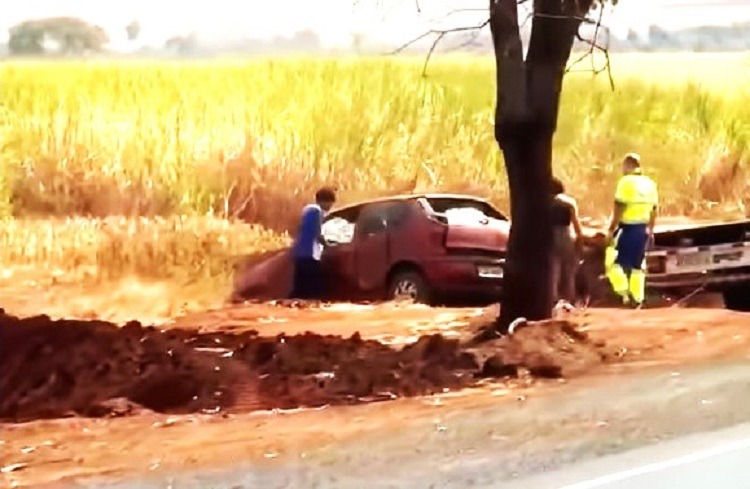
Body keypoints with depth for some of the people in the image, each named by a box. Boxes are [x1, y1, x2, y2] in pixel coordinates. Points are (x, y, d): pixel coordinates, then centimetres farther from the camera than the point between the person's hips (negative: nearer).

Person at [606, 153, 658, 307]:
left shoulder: (626, 182, -12)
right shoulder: (650, 183, 10)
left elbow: (620, 208, -17)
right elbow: (653, 210, 14)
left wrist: (611, 229, -13)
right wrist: (650, 230, 23)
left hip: (627, 228, -7)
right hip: (643, 229, 7)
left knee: (613, 260, 3)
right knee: (638, 265, 15)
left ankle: (624, 292, -8)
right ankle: (637, 298, 14)